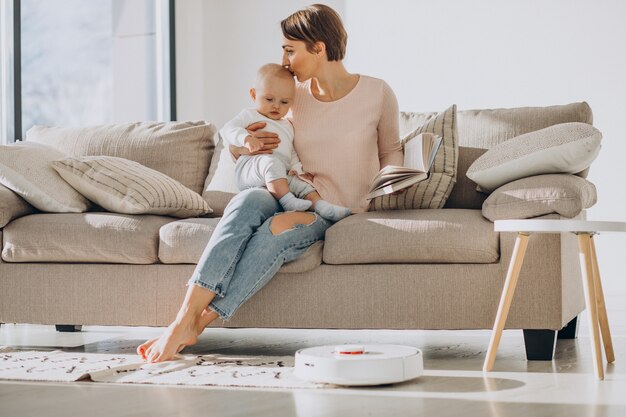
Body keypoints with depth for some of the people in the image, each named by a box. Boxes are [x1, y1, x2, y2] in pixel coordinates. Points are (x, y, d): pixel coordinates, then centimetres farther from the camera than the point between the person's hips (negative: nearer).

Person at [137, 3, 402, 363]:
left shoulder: (377, 94, 0)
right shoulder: (294, 95, 9)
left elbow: (392, 151, 14)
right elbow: (234, 148, 19)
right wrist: (245, 145, -6)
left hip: (337, 212, -3)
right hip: (292, 200, 3)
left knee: (276, 231, -37)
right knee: (247, 201, -34)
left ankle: (195, 323, -35)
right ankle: (185, 314, -42)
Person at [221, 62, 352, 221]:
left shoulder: (287, 126, 32)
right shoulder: (250, 116, 12)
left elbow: (292, 153, 35)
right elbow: (226, 130, -2)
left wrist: (296, 169, 11)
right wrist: (246, 138, -23)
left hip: (281, 177, 7)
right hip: (249, 169, -7)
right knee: (271, 162, -37)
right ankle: (287, 201, -48)